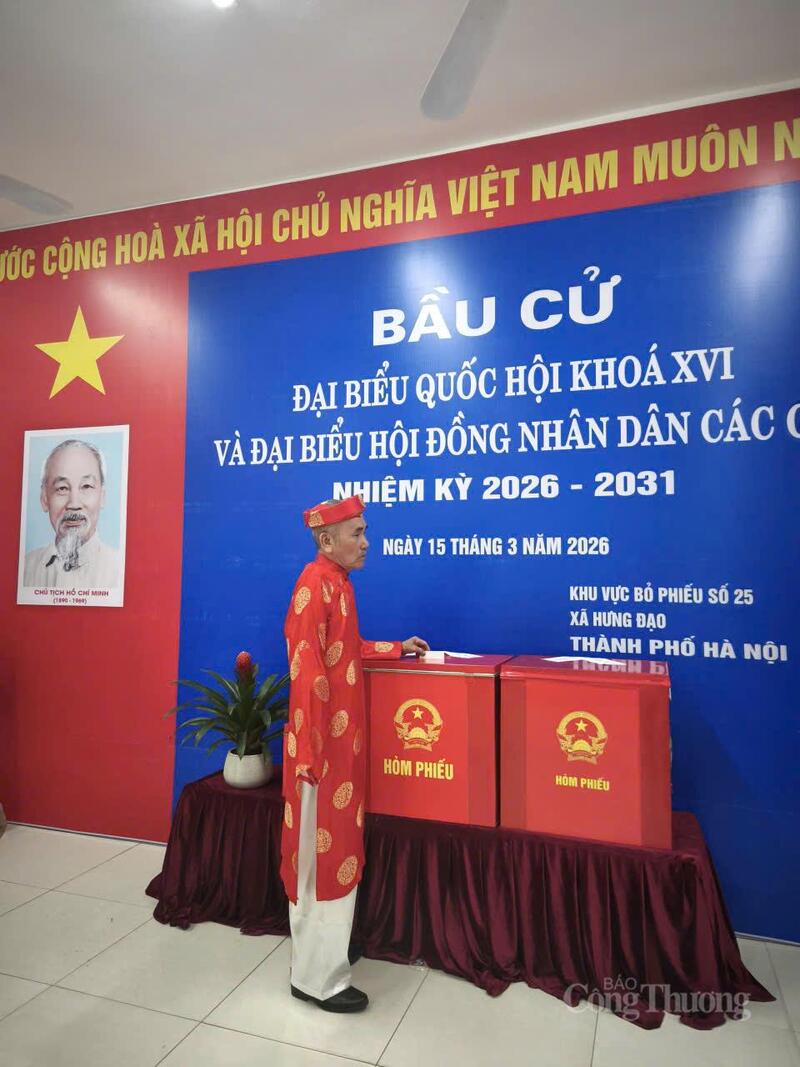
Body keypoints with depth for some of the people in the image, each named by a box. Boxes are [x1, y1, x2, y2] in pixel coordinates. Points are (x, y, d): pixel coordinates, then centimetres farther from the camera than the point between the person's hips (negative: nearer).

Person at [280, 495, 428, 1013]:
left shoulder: (338, 581, 10)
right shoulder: (316, 583, -19)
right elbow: (307, 669, -23)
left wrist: (397, 648, 20)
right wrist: (312, 751, -23)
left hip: (344, 737, 9)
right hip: (325, 740, -9)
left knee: (333, 848, 20)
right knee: (323, 852, 3)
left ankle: (325, 946, 38)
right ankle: (317, 976, 20)